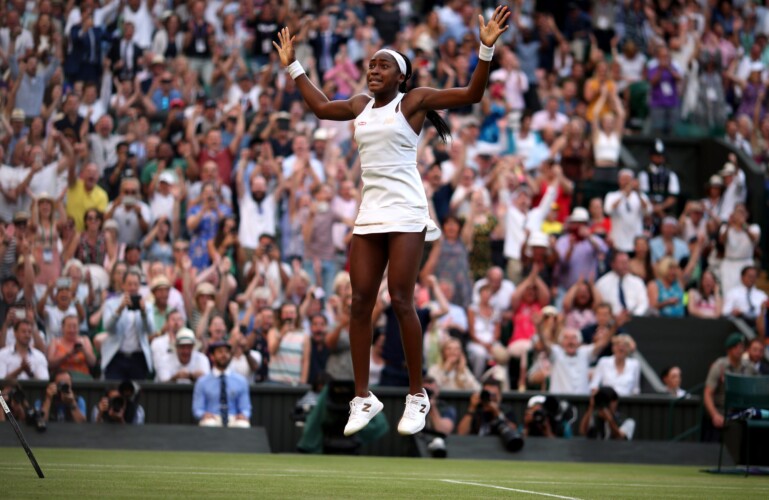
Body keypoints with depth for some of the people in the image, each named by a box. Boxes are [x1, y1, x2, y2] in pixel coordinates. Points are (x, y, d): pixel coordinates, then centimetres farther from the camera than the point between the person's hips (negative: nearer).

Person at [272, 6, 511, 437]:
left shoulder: (414, 101, -2)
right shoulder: (361, 106, 15)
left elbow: (472, 95, -7)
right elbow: (320, 106, 33)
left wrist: (487, 49, -18)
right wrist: (292, 66, 34)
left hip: (405, 215, -6)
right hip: (369, 215, 6)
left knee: (401, 301, -11)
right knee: (361, 302, 0)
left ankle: (417, 396, -2)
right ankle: (364, 398, 5)